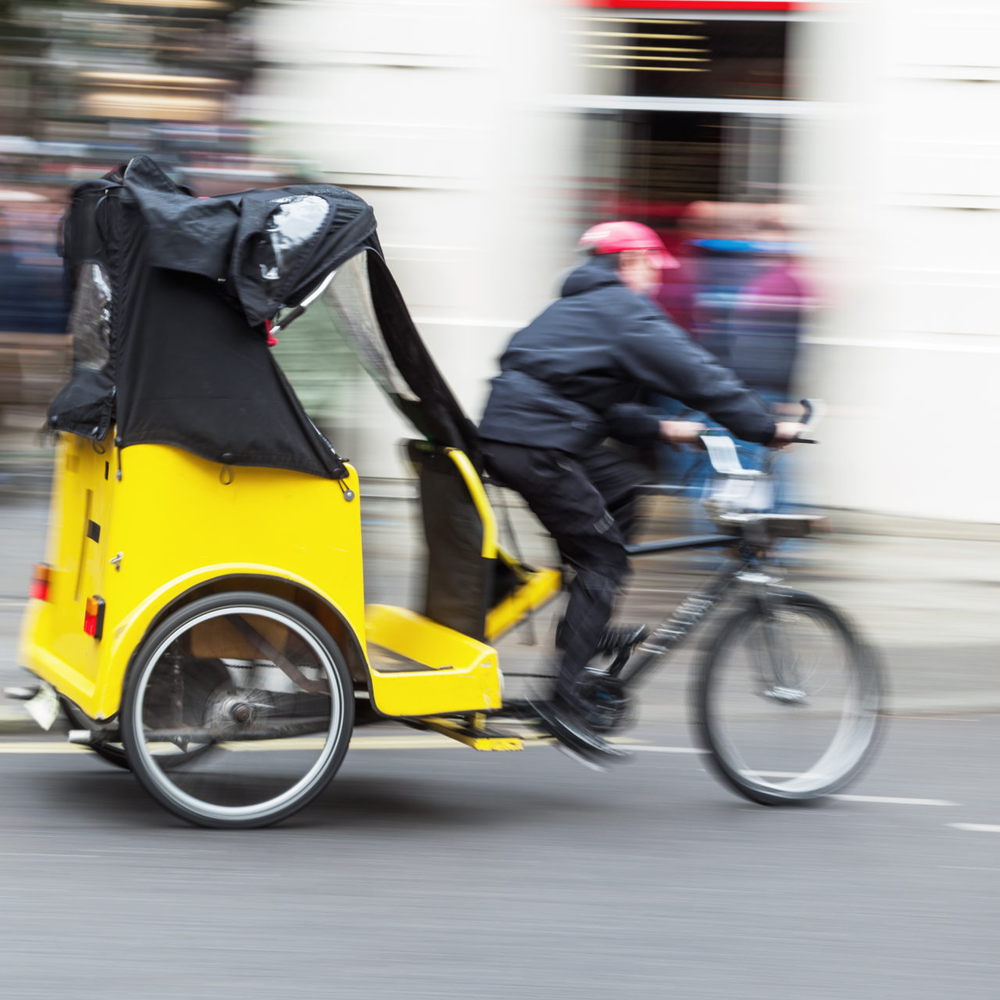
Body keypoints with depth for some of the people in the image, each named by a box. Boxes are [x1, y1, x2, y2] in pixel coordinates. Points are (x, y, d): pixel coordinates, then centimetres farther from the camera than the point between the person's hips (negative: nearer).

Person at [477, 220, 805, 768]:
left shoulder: (578, 307, 26)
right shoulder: (624, 311, -4)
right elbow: (695, 374, -9)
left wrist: (657, 428, 21)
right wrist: (767, 428, -4)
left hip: (505, 433, 10)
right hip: (536, 445, -10)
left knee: (622, 485, 20)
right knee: (604, 558, -6)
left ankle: (584, 627, 15)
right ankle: (563, 702, -10)